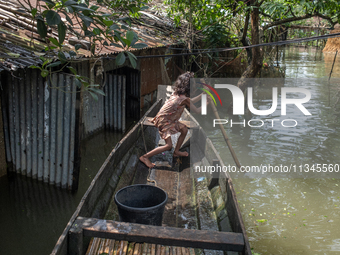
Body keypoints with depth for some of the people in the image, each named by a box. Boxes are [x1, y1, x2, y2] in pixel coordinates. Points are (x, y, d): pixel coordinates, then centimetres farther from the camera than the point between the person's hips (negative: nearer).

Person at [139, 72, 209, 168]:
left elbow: (191, 102, 18)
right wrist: (206, 103, 4)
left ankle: (176, 151, 30)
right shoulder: (184, 99, -23)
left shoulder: (177, 93, 2)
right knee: (168, 145, -12)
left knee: (184, 130, 16)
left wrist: (202, 95, 16)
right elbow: (197, 111, -11)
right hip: (163, 121, -10)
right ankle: (145, 157, -6)